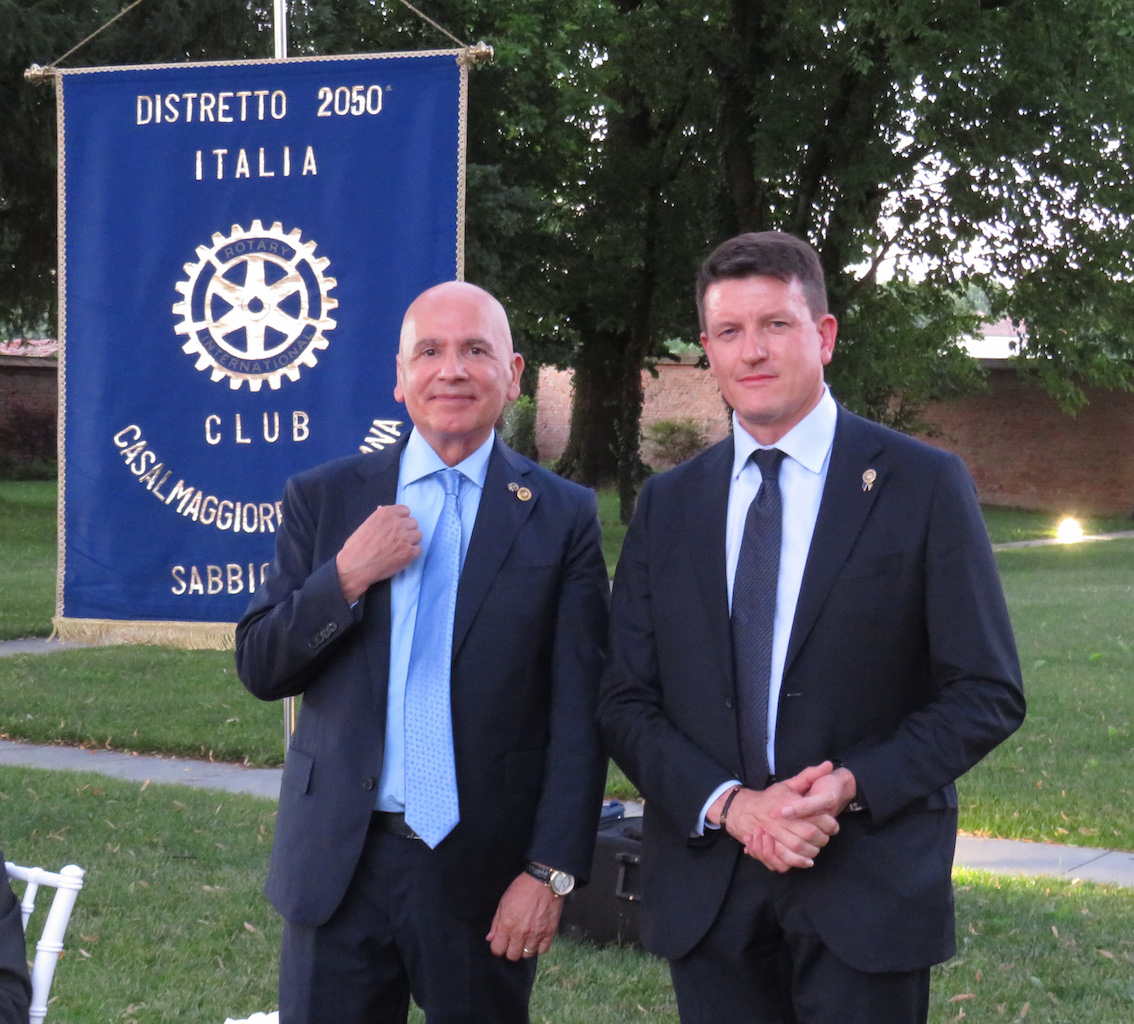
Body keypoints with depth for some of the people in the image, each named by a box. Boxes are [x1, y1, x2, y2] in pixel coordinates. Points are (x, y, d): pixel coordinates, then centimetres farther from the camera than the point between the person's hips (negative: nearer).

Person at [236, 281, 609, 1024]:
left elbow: (579, 714, -3)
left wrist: (552, 872, -10)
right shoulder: (323, 500, 6)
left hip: (484, 874, -1)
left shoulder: (561, 516, 0)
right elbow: (259, 669, 3)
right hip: (338, 867, 2)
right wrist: (347, 578, -12)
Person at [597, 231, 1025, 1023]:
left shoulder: (925, 485, -2)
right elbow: (627, 701, 6)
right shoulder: (667, 505, 8)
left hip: (868, 892, -3)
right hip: (705, 892, 3)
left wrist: (853, 784, -16)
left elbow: (988, 692, -3)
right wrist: (727, 805, -11)